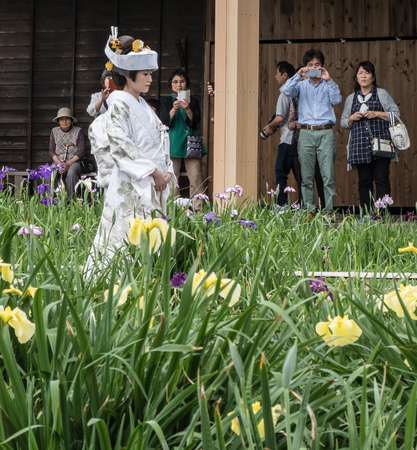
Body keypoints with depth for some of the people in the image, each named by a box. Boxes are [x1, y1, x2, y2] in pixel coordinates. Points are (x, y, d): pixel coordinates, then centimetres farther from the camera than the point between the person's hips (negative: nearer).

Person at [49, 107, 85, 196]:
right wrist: (59, 164, -9)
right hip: (58, 161, 2)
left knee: (71, 173, -37)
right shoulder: (54, 132, 13)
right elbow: (51, 150, 10)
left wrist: (68, 163, -14)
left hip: (74, 161, -2)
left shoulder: (78, 131, 4)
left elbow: (81, 151, -1)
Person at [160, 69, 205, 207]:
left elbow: (195, 121, 1)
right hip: (173, 142, -1)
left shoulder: (193, 100, 13)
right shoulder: (166, 101, 10)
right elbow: (165, 122, -3)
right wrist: (173, 109, -19)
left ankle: (199, 208, -8)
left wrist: (187, 109, -17)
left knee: (196, 177, -8)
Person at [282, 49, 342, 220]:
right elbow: (286, 91, -3)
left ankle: (328, 211, -4)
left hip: (325, 133, -1)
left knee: (328, 175, -7)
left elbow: (336, 100, -3)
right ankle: (310, 210, 5)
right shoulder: (301, 86, 15)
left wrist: (329, 80, -10)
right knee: (307, 176, 0)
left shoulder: (328, 85, 14)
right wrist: (298, 76, -13)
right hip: (306, 133, 1)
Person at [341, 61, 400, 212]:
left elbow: (396, 114, 5)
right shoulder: (351, 98, 18)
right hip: (360, 145, 3)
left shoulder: (382, 94, 10)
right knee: (364, 180, 1)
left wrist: (376, 114, -7)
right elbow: (343, 123, 21)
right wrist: (352, 118, -1)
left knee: (382, 179, -8)